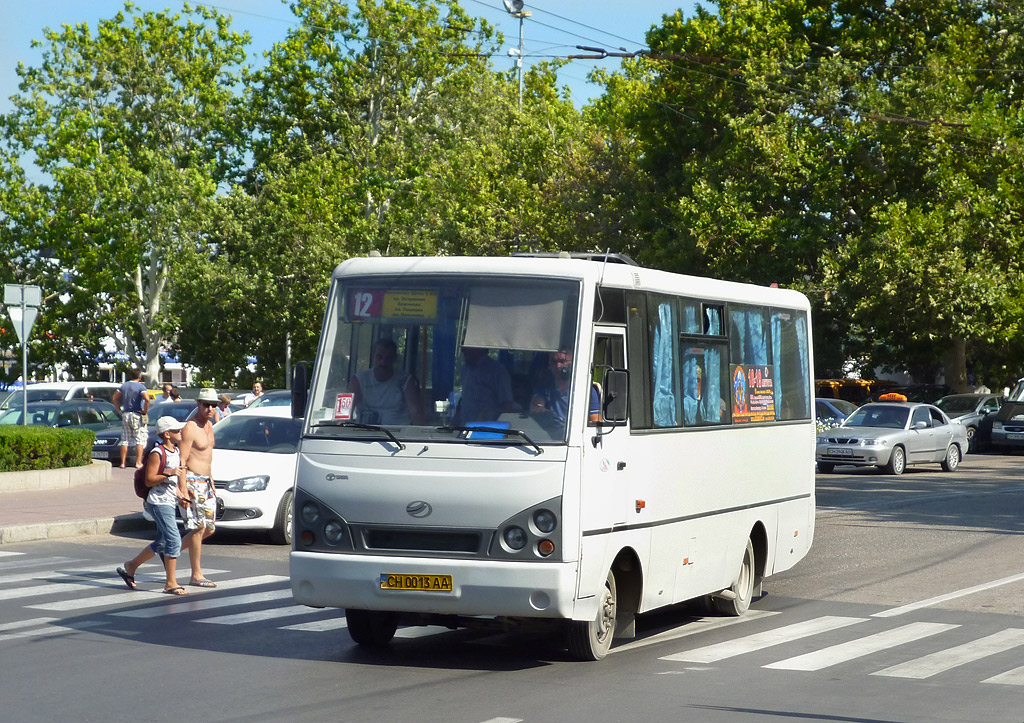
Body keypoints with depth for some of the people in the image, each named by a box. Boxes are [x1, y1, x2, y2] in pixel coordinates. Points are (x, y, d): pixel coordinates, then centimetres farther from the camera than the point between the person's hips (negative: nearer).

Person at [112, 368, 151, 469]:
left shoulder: (124, 385, 8)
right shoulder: (140, 387, -10)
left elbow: (115, 398, 11)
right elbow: (147, 399, -25)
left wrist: (120, 410, 14)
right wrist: (145, 411, -12)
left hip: (125, 415, 5)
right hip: (137, 415, -5)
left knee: (125, 441, 9)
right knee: (140, 440, 0)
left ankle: (123, 463, 7)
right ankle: (138, 463, -6)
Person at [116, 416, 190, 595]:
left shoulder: (176, 451, 13)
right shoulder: (157, 454, -13)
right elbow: (149, 481, -15)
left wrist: (179, 493, 13)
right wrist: (169, 473, -24)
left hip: (170, 503, 10)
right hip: (159, 502, -9)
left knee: (161, 544, 16)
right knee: (174, 540, -13)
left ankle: (129, 567, 31)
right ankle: (171, 583, -9)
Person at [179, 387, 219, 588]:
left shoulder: (209, 425, 14)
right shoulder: (190, 428, -14)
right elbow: (181, 462, -17)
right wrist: (183, 491, -23)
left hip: (205, 482, 9)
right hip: (193, 481, -9)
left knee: (209, 528, 10)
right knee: (199, 527, -8)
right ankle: (196, 575, -4)